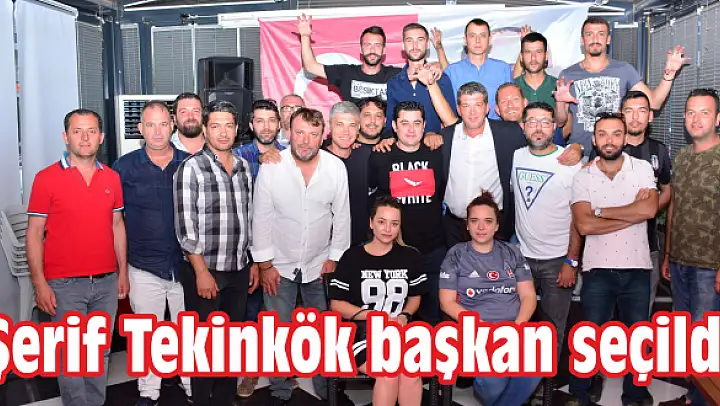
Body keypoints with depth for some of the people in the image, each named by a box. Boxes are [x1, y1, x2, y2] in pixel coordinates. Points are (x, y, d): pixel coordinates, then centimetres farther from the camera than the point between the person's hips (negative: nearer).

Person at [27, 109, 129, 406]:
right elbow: (34, 233, -5)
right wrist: (40, 283, -10)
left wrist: (123, 272, 11)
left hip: (107, 282, 4)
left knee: (100, 351, 13)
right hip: (65, 284, -4)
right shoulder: (46, 178, -5)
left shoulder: (112, 178, 7)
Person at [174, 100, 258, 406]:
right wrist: (202, 272, -16)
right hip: (204, 271, -5)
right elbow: (185, 226, -13)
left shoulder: (244, 168, 8)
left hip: (239, 271, 5)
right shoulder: (191, 168, -9)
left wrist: (254, 262, 13)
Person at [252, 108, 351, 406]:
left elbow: (342, 216, -2)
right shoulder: (271, 167, -16)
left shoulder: (336, 168, -12)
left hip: (320, 266, 1)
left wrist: (334, 258, 0)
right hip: (280, 265, -1)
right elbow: (261, 217, -8)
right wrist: (265, 263, -6)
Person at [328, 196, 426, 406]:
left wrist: (404, 316, -3)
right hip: (362, 331, -2)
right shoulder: (352, 257, 0)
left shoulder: (410, 256, 10)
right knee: (389, 372, -30)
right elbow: (336, 304, 0)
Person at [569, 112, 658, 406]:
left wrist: (600, 210, -11)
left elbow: (650, 209, -17)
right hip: (598, 269, -1)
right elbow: (584, 225, -13)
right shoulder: (583, 176, -1)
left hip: (637, 268, 1)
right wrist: (633, 213, -13)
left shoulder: (643, 169, 0)